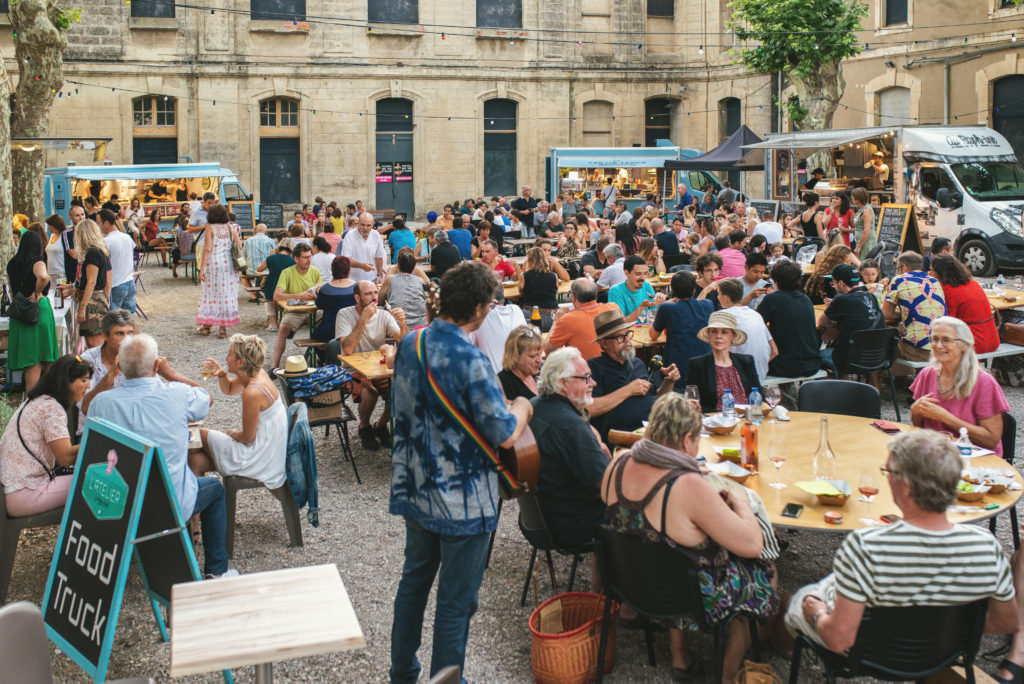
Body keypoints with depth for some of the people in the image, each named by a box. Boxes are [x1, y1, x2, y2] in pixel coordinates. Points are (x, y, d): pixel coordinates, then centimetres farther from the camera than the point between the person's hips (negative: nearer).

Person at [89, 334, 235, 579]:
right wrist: (170, 372, 17)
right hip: (172, 503, -2)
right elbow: (207, 398, 9)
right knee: (215, 488, 26)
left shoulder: (100, 401, -11)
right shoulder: (178, 395, -15)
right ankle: (216, 570, 26)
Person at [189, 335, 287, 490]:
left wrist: (232, 434, 2)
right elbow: (229, 389, 21)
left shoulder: (252, 393, -27)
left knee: (201, 435, 6)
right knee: (196, 461, 7)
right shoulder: (258, 374, 1)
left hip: (262, 458, -8)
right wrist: (221, 374, 0)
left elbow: (247, 438, -19)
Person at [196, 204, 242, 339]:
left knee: (210, 292, 9)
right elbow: (239, 247, 1)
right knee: (227, 293, 6)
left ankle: (206, 325, 13)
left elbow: (207, 249, -11)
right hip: (228, 263, 3)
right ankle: (223, 328, 6)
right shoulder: (230, 228, 5)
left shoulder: (210, 228, -6)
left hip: (213, 263, -3)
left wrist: (202, 269, -9)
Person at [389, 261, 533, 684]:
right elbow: (505, 435, -22)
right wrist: (521, 408, -1)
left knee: (413, 580, 23)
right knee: (455, 601, 9)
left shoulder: (409, 345, -1)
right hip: (462, 502, -8)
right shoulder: (470, 360, -26)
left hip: (414, 489, 8)